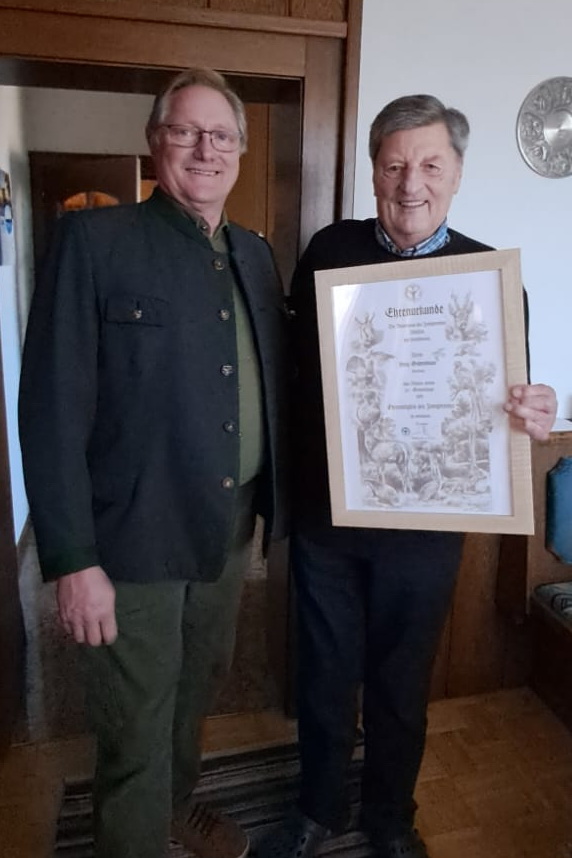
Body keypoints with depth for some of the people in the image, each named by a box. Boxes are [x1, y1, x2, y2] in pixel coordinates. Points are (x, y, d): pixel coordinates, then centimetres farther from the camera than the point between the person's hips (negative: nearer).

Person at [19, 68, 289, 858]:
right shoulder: (95, 240, -10)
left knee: (196, 693, 25)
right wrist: (73, 559, -16)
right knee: (136, 734, 11)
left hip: (231, 529, 6)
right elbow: (54, 407, -14)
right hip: (135, 540, -5)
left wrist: (269, 506, 3)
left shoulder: (256, 254, 9)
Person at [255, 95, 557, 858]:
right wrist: (281, 483, -15)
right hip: (323, 509, 1)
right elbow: (293, 363, -3)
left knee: (401, 678, 19)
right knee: (325, 671, 18)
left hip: (425, 522, 0)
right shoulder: (330, 249, -2)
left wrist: (533, 417, -26)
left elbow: (507, 397, -3)